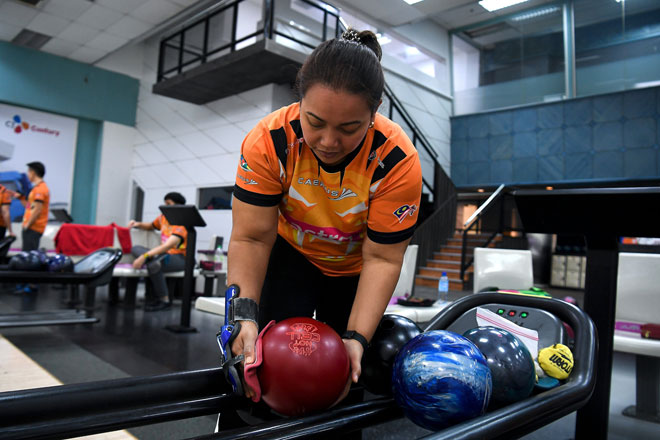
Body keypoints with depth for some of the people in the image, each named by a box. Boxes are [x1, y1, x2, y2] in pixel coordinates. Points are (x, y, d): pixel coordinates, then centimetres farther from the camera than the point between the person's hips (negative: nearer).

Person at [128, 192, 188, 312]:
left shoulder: (181, 223, -17)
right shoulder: (163, 217, 6)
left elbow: (169, 245, -31)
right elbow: (151, 226, 29)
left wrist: (144, 256, -36)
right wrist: (138, 224, 6)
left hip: (179, 258, -9)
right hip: (164, 254, 9)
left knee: (153, 264, -35)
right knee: (136, 249, -5)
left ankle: (165, 300, -12)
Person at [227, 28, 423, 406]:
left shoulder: (398, 161, -32)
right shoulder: (269, 141, -30)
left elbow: (382, 259, -26)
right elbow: (251, 238, -25)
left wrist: (356, 337, -34)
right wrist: (245, 315, -38)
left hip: (354, 269, 1)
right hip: (291, 253, 0)